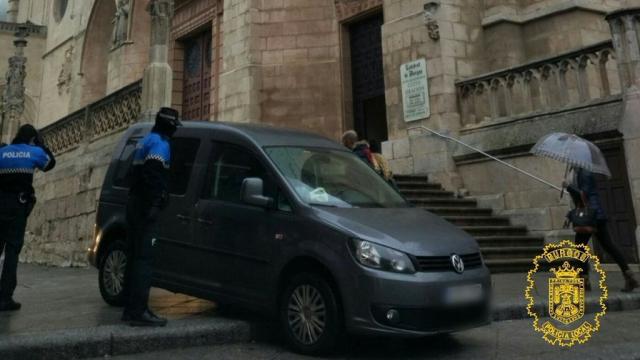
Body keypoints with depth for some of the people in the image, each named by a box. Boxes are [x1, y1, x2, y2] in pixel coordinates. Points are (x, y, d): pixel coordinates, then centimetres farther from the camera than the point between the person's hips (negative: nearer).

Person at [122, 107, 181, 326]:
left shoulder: (145, 141, 22)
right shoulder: (160, 143, -9)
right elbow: (153, 175, -23)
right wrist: (154, 204, -27)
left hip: (135, 204, 10)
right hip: (145, 207, -10)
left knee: (137, 257, 13)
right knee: (144, 259, -11)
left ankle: (132, 308, 19)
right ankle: (138, 312, -11)